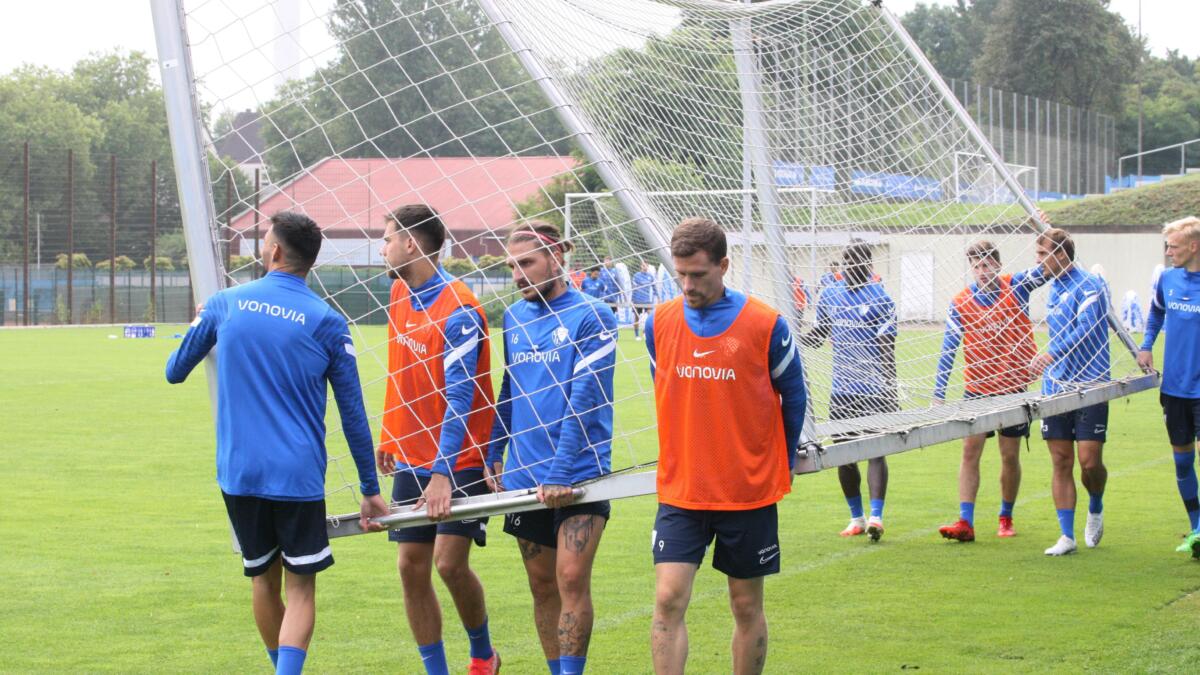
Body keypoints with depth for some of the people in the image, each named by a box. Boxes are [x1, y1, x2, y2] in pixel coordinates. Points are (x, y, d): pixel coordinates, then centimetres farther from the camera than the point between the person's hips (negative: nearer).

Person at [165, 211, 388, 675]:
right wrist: (370, 490, 9)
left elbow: (174, 372, 17)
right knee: (300, 590, 1)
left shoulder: (223, 305, 2)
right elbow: (353, 415, 1)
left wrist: (200, 322, 39)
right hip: (299, 476, -2)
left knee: (263, 580, 18)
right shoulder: (327, 323, -3)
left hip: (238, 474, 3)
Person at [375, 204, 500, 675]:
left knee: (450, 562, -12)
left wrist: (443, 473, -29)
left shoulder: (458, 310, -19)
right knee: (411, 565, 1)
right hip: (411, 458, 7)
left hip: (458, 460, -7)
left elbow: (458, 398, -23)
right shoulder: (400, 293, 6)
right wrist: (389, 437, 20)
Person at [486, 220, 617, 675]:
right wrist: (494, 455, 14)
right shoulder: (514, 317, 11)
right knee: (542, 585, 9)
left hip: (579, 477, -6)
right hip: (524, 478, 6)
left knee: (572, 580, -12)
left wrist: (561, 473, -19)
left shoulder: (591, 317, -9)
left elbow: (585, 400, -15)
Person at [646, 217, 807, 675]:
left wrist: (780, 464, 8)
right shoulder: (659, 323, -1)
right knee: (668, 600, -9)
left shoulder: (765, 325, -9)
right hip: (680, 491, 2)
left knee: (746, 607, 8)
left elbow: (793, 397, 4)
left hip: (750, 493, -2)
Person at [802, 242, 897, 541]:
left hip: (873, 391, -5)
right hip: (842, 390, 5)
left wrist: (891, 389, -16)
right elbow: (819, 334, 22)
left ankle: (876, 516, -12)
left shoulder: (879, 298, -6)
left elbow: (887, 348, -9)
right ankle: (856, 517, 20)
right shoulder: (829, 296, 8)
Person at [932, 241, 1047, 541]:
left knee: (1010, 455, 7)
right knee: (970, 451, -8)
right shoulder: (960, 303, -5)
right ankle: (965, 522, -10)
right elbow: (948, 350, -4)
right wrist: (938, 394, -7)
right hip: (976, 389, 0)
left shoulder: (1016, 287, -5)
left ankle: (1006, 518, 24)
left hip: (1014, 387, 0)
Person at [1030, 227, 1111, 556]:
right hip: (1056, 387, 7)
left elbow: (1085, 329, -25)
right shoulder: (1054, 289, 13)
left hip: (1089, 386, -7)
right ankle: (1067, 536, 5)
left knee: (1090, 462, -8)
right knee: (1061, 462, 2)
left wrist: (1052, 353, -37)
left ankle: (1096, 509, 23)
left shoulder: (1090, 286, -12)